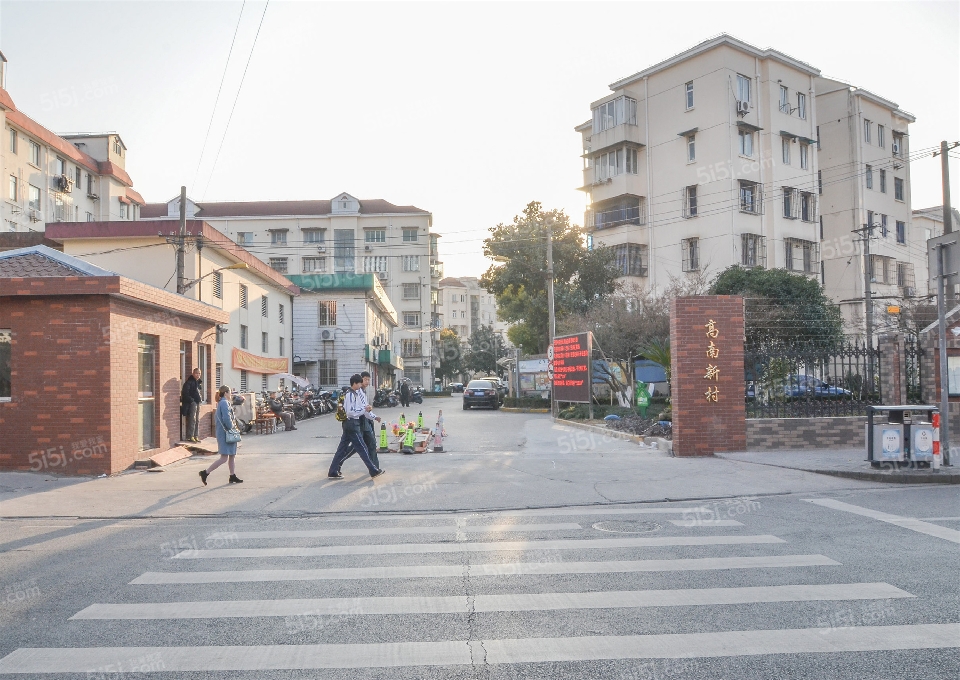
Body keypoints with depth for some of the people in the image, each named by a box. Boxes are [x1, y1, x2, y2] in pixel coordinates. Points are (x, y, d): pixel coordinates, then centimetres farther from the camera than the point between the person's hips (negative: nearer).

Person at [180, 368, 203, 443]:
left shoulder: (198, 382, 16)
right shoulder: (189, 382, -11)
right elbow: (184, 392, -17)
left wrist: (200, 398, 11)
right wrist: (191, 400, -19)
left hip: (197, 403, 9)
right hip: (191, 403, -9)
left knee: (197, 420, 11)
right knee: (192, 420, -10)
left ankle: (196, 436, 17)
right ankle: (190, 436, -7)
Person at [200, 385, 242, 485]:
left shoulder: (221, 403, 15)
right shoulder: (224, 403, -16)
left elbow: (216, 416, 22)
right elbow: (226, 418, -25)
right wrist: (232, 426, -9)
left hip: (222, 432, 11)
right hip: (225, 433, -11)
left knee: (232, 455, 13)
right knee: (224, 458, -9)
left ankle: (233, 476, 17)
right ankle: (205, 473, -7)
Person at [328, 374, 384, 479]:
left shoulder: (357, 393, 14)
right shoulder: (350, 395, -16)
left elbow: (362, 406, 19)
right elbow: (350, 412, -20)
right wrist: (364, 410, -17)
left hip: (351, 424, 9)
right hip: (352, 424, -9)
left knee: (342, 448, 9)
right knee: (362, 448, -2)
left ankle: (333, 472, 11)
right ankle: (374, 471, 4)